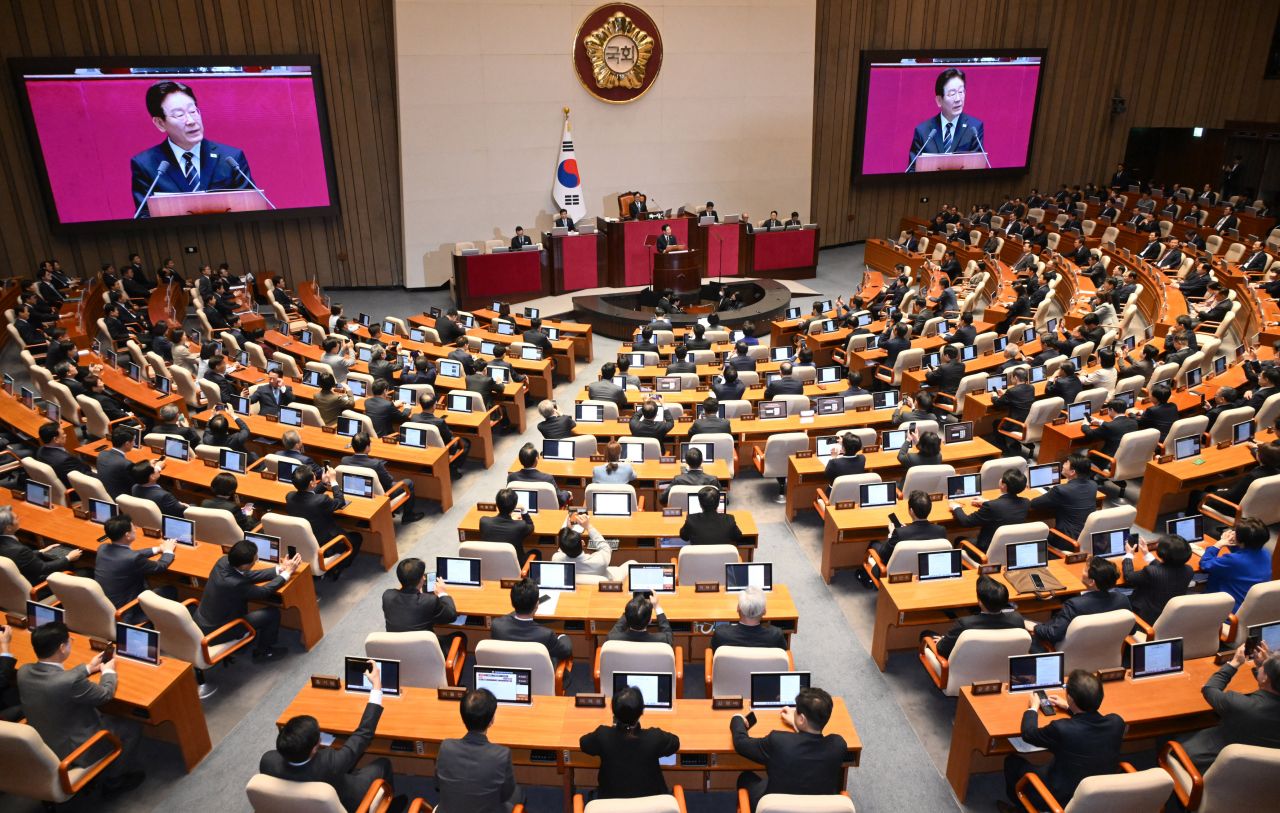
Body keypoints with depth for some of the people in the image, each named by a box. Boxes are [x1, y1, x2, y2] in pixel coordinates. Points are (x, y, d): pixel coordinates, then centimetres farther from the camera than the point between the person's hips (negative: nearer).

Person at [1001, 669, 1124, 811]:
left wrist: (1033, 707, 6)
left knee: (1012, 761, 16)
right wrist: (1068, 707, 19)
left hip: (1064, 799, -5)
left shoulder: (1061, 729, -34)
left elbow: (1028, 734, -12)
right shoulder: (1117, 722, -20)